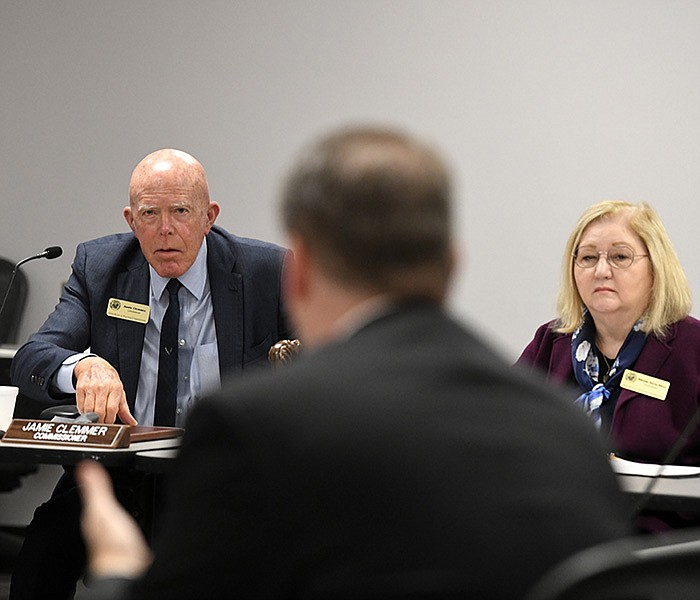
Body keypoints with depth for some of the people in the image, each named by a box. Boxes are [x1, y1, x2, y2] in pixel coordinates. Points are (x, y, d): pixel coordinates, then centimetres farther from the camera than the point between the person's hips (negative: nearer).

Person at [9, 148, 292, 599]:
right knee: (51, 537, -29)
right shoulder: (99, 266, 5)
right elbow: (31, 360, -5)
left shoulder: (270, 271, -1)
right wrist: (83, 366, -29)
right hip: (122, 473, 1)